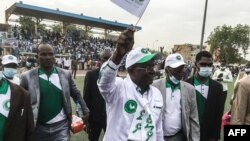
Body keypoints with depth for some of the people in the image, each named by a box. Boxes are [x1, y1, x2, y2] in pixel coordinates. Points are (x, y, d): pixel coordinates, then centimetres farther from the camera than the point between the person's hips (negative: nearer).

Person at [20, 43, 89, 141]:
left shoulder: (65, 74, -2)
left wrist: (85, 111, 9)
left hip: (61, 126, 0)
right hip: (38, 128, 1)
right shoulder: (27, 77, -6)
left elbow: (76, 95, 9)